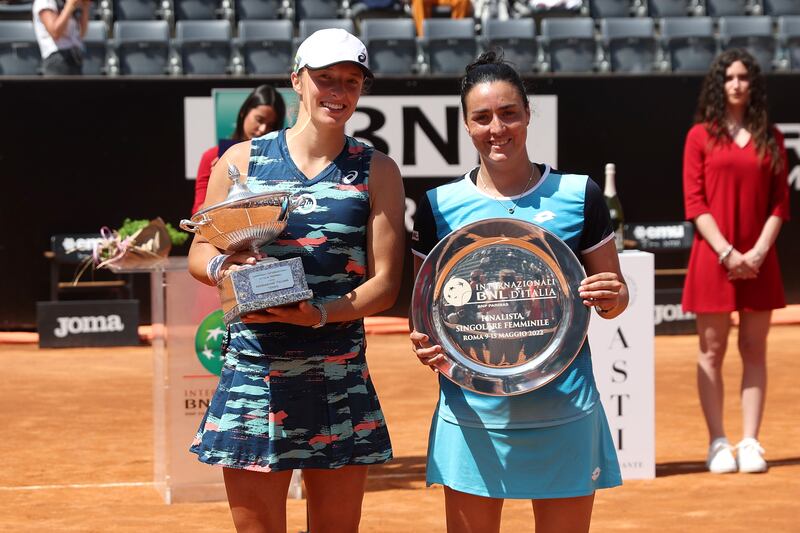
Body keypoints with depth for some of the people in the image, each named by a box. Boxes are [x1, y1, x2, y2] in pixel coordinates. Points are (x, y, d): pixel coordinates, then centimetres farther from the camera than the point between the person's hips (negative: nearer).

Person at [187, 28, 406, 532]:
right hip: (253, 372, 0)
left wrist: (321, 313, -19)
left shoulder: (377, 170, 5)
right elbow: (199, 252, 11)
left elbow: (384, 282, -1)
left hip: (340, 378, 1)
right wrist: (220, 267, -13)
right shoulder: (241, 160, 6)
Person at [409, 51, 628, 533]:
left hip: (562, 415, 0)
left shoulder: (578, 194, 2)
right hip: (472, 415, 1)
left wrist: (611, 298, -14)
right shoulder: (440, 205, 4)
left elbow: (615, 300, 9)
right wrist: (425, 346, -10)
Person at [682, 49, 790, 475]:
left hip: (758, 260, 2)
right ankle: (717, 444, 4)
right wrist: (726, 252, -12)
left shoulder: (770, 138, 9)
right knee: (712, 351, 0)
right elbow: (694, 202, -3)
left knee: (754, 351, 4)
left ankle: (750, 443, 7)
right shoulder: (701, 135, 3)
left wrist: (758, 252, -8)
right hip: (713, 257, -2)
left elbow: (779, 202, 6)